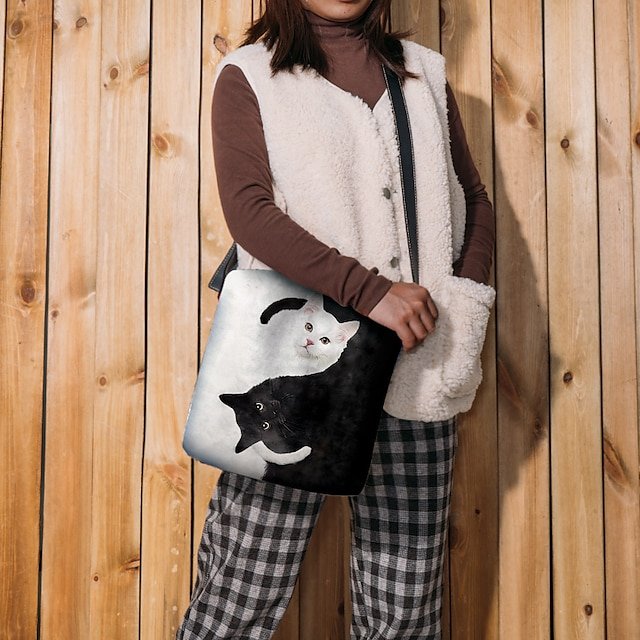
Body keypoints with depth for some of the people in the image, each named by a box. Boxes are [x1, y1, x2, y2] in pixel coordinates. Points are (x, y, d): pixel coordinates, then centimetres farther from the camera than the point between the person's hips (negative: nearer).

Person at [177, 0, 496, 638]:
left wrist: (465, 297, 2)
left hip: (414, 367, 4)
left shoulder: (424, 72, 20)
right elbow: (247, 207, -8)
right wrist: (370, 289, -17)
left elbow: (473, 196, 19)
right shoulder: (249, 75, 7)